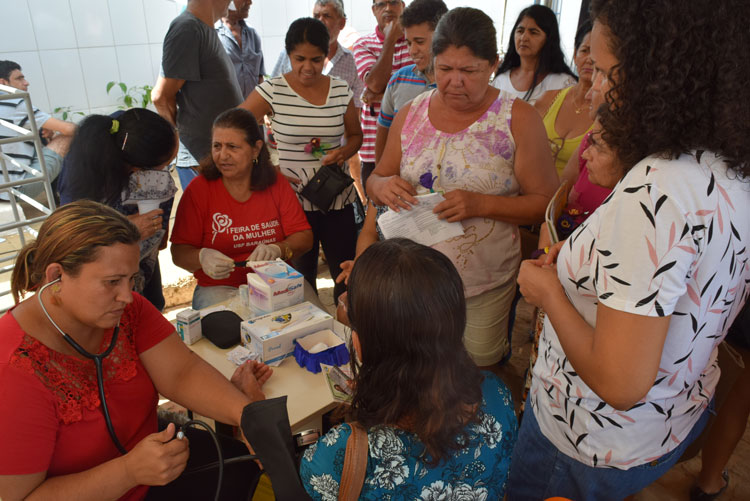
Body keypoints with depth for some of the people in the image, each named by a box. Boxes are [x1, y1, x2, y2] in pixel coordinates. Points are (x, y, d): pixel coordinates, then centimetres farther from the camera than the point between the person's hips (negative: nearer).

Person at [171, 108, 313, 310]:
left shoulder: (276, 183, 2)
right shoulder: (199, 189, -4)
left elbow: (304, 237, 0)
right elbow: (179, 252, -5)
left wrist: (277, 250, -21)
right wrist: (202, 257, -27)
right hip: (219, 287, -2)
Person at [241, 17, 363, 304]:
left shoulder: (340, 90, 4)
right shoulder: (273, 90, -5)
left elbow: (355, 135, 16)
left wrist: (344, 152, -6)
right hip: (293, 199, -2)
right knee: (302, 275, 9)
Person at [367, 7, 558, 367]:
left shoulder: (518, 119, -7)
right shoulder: (410, 115, 3)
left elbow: (546, 202, -9)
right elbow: (376, 181, 10)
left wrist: (481, 204, -24)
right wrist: (384, 186, -14)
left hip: (484, 286, -3)